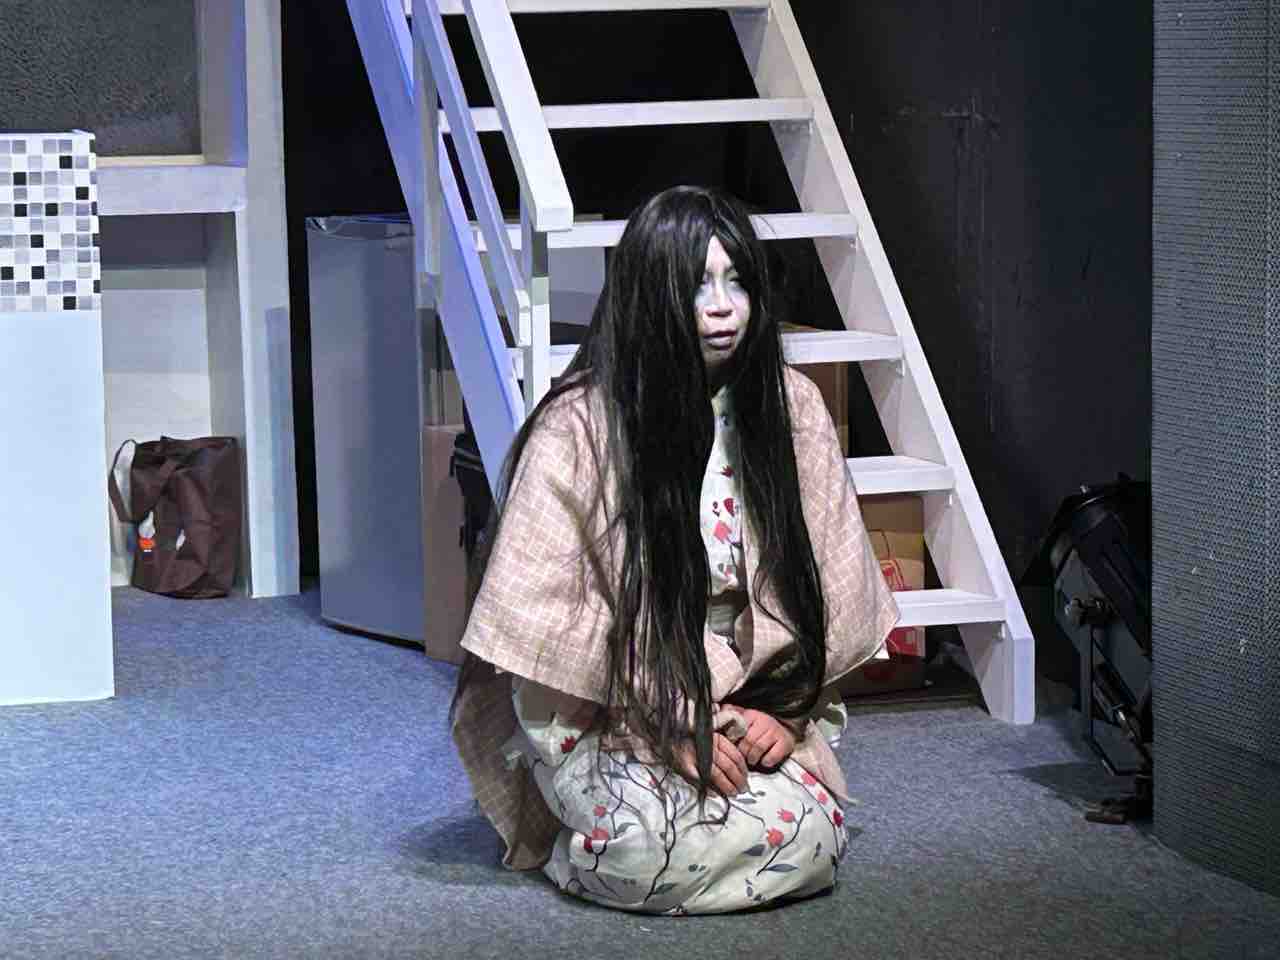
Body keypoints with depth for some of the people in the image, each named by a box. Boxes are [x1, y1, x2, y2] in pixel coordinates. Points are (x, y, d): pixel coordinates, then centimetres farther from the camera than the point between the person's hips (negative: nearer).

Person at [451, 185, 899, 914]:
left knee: (814, 838, -21)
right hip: (604, 702, -5)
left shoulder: (790, 408, -1)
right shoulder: (579, 426, -14)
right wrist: (673, 724, -17)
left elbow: (824, 579, 5)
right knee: (652, 850, -32)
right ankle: (575, 844, 5)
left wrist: (781, 709, -8)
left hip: (747, 697, 5)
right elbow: (550, 609, -13)